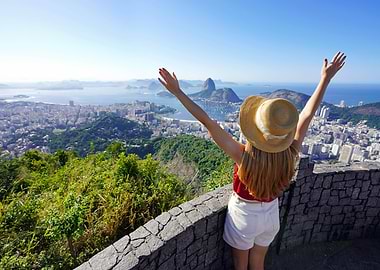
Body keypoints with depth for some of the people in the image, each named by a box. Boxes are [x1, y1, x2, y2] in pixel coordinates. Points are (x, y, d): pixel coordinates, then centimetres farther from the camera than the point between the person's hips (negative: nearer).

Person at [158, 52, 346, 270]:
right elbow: (307, 115, -13)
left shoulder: (244, 156, -36)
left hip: (243, 216, -3)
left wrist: (178, 92, -31)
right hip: (271, 215, 4)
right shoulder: (290, 155, -24)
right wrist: (326, 79, -2)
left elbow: (207, 121, -37)